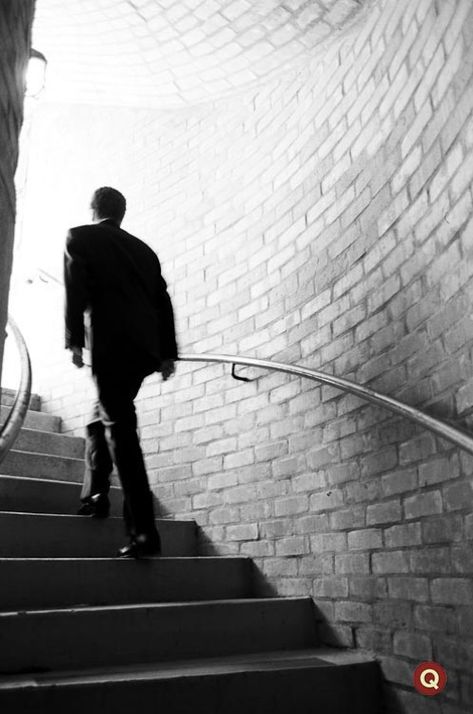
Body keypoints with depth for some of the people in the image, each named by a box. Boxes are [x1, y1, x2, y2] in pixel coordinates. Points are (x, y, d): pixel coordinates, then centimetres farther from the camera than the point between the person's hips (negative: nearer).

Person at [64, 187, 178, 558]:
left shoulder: (80, 237, 10)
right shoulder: (143, 249, 22)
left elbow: (75, 288, -4)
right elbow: (163, 301, 16)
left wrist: (75, 339, -6)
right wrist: (168, 353, 15)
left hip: (109, 344, -6)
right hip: (146, 348, 6)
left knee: (120, 429, -10)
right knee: (102, 419, 24)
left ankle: (145, 532, -15)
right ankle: (96, 495, 22)